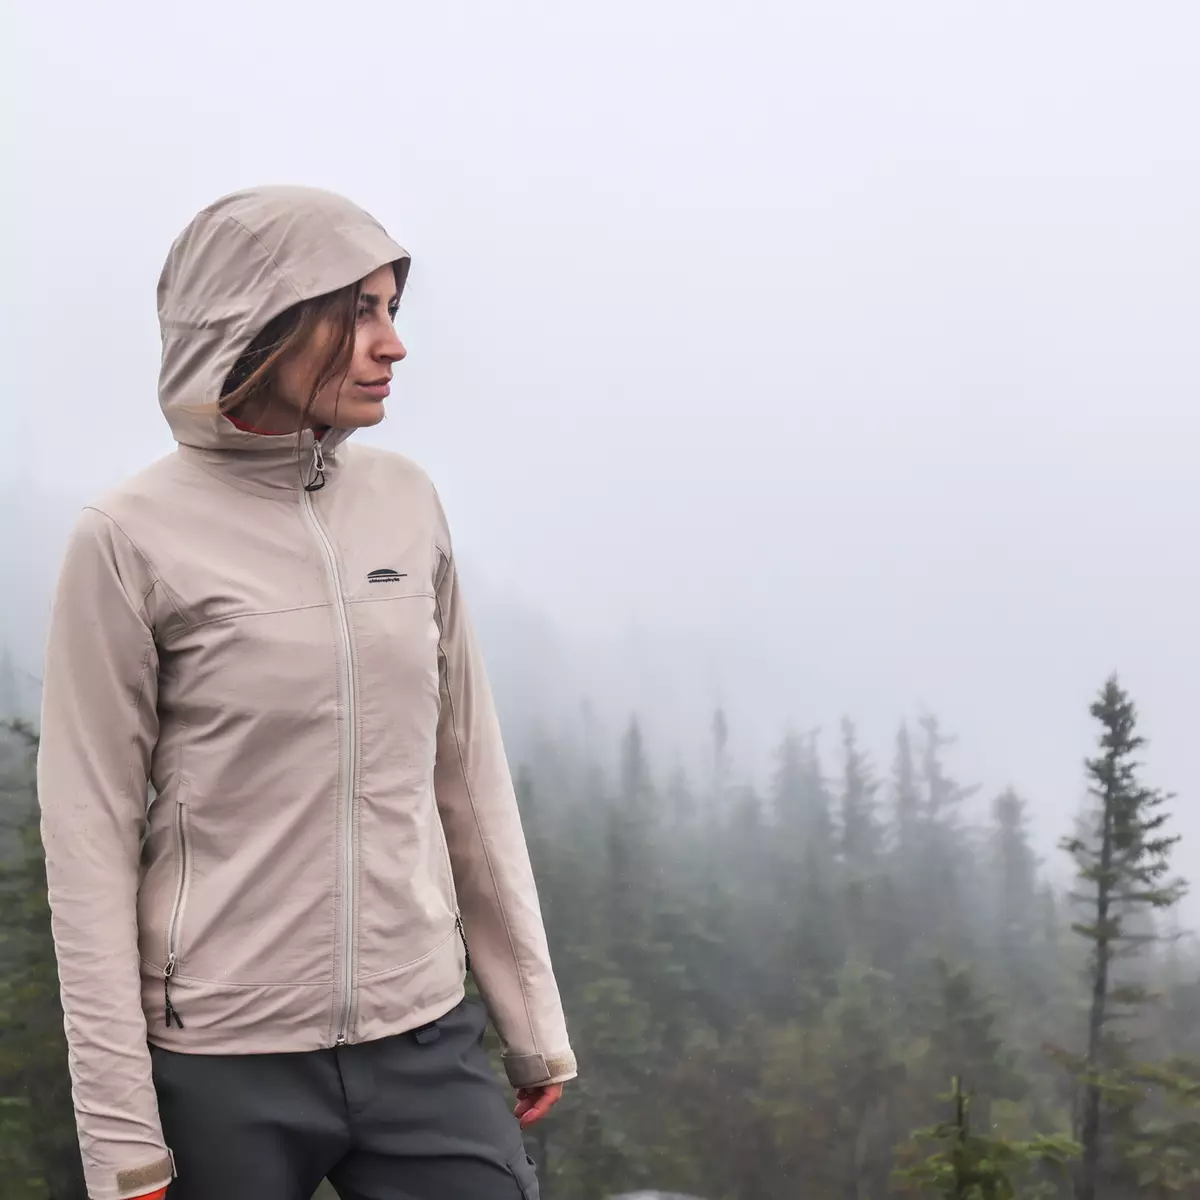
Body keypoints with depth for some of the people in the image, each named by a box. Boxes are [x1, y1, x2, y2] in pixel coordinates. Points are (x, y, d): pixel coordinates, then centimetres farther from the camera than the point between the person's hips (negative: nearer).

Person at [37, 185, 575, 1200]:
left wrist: (533, 1019, 11)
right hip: (223, 1067, -3)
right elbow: (90, 839, -7)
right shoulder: (132, 539, -8)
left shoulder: (406, 500, 4)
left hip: (427, 1042, 4)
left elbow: (469, 771, 9)